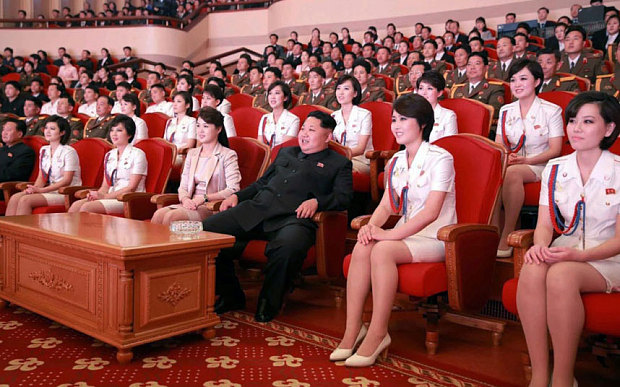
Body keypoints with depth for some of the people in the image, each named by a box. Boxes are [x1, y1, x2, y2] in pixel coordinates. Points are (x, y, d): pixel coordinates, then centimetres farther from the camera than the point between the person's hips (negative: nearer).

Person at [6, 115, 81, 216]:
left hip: (65, 193, -7)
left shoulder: (68, 152, -8)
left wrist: (41, 190, -17)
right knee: (15, 198, -15)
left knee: (25, 200, -24)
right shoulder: (43, 150, 15)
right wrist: (35, 188, -8)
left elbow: (67, 181, -13)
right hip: (50, 190, 7)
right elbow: (41, 176, 16)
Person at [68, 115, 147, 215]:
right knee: (76, 205, -20)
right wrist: (98, 194, -8)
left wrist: (104, 196, -15)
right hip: (110, 197, 6)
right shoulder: (109, 155, 18)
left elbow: (131, 188, -9)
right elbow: (105, 186, 16)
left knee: (87, 207, -27)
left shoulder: (137, 154, -3)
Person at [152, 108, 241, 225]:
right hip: (191, 205, 5)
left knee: (171, 216, -30)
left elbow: (233, 190, -11)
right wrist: (185, 199, -8)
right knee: (158, 214, -24)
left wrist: (204, 198, -17)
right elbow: (183, 186, 16)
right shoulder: (192, 153, 21)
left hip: (212, 208, -5)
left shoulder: (228, 155, 1)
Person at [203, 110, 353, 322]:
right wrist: (237, 195, 19)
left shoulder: (339, 164, 17)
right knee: (207, 229, -15)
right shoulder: (285, 152, 33)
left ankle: (269, 303, -14)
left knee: (289, 246, -42)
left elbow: (344, 197, 4)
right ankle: (230, 296, 1)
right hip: (255, 209, 5)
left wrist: (316, 201, -14)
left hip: (293, 217, -5)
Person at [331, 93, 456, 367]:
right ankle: (353, 329, -20)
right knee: (362, 247, -24)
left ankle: (377, 334, -24)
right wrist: (372, 226, -14)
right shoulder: (396, 161, 14)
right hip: (405, 233, 6)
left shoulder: (440, 158, -9)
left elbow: (431, 212, -19)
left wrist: (391, 234, -26)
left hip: (434, 238, -6)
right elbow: (386, 204, 8)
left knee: (382, 249, -32)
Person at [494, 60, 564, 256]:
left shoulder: (551, 111, 2)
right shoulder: (506, 111, 16)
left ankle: (507, 236, -32)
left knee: (512, 172, -38)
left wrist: (527, 160, -19)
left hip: (539, 166, -3)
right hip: (511, 163, 4)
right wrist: (505, 157, -13)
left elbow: (555, 150, -4)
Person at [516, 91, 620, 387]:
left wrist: (579, 255, -24)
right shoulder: (555, 169, 8)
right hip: (564, 253, 4)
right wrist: (540, 245, -19)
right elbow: (545, 223, 4)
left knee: (560, 274, -36)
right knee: (531, 270, -32)